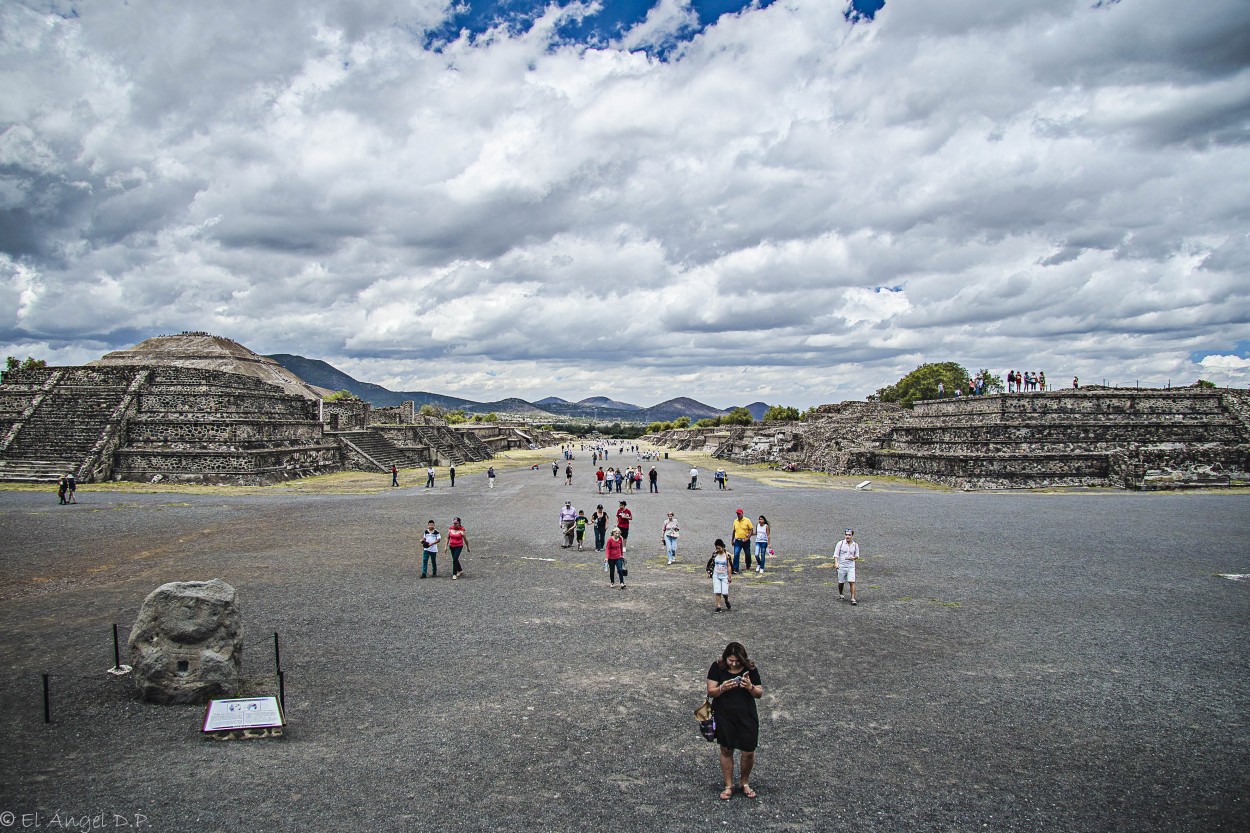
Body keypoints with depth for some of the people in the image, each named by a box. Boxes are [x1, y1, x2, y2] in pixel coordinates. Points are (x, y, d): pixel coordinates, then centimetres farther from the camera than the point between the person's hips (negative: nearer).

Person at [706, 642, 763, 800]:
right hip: (724, 717, 0)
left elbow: (759, 694, -3)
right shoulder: (717, 667, -9)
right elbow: (710, 692, -8)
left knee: (748, 752, 5)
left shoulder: (750, 669, -7)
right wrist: (722, 688, -29)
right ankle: (728, 786, 26)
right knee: (726, 751, 11)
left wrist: (750, 687, -25)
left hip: (747, 716, 1)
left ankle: (744, 783, 30)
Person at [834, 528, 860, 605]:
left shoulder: (855, 545, 3)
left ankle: (853, 599, -10)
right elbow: (836, 554, -5)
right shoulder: (840, 543, -4)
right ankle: (840, 594, 36)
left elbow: (857, 556, 15)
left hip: (851, 566, 1)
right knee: (840, 582, 10)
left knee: (852, 582, -12)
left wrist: (853, 558, -9)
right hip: (841, 566, -1)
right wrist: (836, 563, -20)